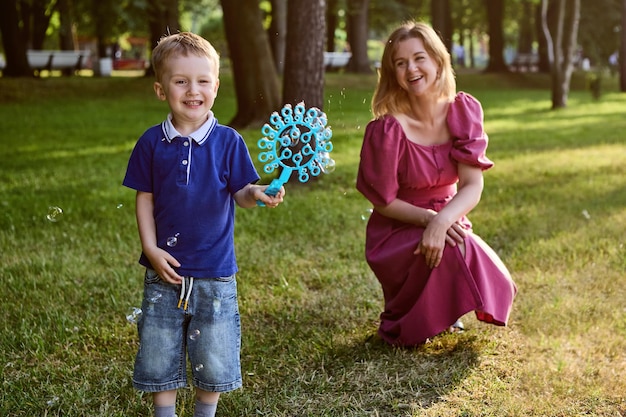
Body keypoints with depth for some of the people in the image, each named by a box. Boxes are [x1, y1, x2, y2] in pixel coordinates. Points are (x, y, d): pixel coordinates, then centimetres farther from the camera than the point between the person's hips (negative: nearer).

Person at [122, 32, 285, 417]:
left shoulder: (228, 141, -6)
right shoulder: (152, 143, -2)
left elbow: (239, 194, -7)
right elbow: (145, 198, 3)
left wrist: (256, 193, -30)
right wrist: (150, 248, -6)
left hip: (214, 271, -1)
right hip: (165, 268, 1)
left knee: (214, 356, 10)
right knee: (158, 355, 11)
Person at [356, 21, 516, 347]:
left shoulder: (464, 110, -10)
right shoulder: (387, 128, -22)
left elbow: (472, 186, -16)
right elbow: (384, 201, -11)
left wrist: (441, 221, -34)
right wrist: (427, 218, -26)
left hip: (447, 222, 4)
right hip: (397, 233, -4)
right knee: (452, 250, -33)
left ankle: (442, 314, 18)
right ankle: (400, 326, -4)